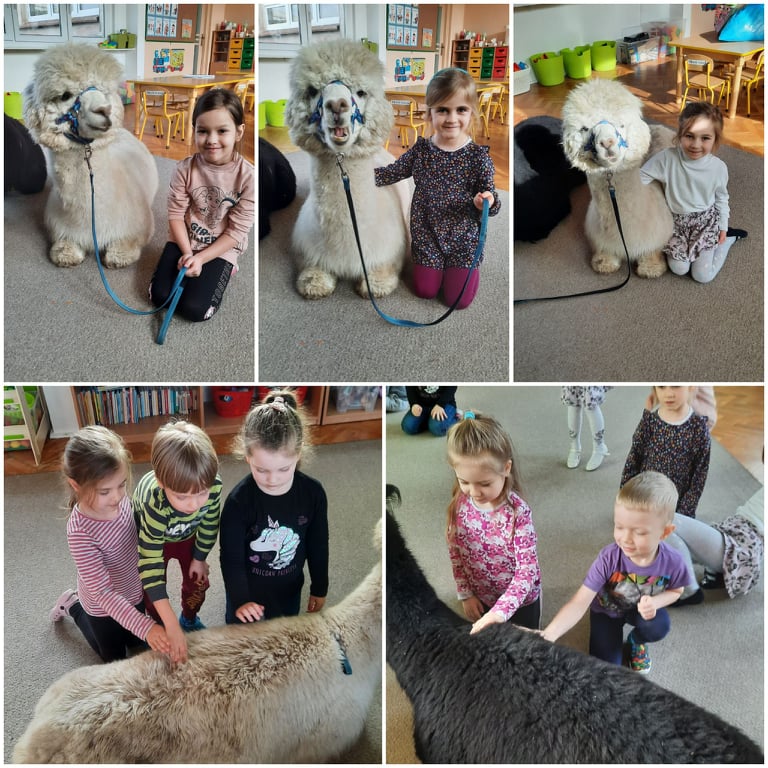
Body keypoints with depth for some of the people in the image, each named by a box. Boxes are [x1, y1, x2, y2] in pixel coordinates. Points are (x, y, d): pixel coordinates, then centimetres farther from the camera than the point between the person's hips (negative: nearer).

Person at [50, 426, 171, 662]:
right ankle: (74, 607, 38)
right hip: (104, 606, -5)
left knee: (134, 641, 29)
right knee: (116, 659, 23)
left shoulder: (118, 497, -22)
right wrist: (145, 627, -41)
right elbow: (104, 593, -35)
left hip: (134, 591, 5)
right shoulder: (80, 532, -38)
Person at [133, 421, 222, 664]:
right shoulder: (154, 503, -48)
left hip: (188, 535, 3)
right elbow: (150, 563, -44)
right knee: (153, 592, 8)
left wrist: (199, 558, 1)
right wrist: (172, 628, -46)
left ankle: (190, 618, 47)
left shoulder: (213, 485, -40)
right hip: (151, 538, -3)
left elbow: (209, 524, -16)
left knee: (198, 582, 15)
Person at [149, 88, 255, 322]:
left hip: (222, 248, -2)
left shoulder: (248, 176, -18)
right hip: (185, 241, 3)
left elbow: (237, 231, -15)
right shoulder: (185, 169, -12)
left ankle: (221, 270, 13)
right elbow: (176, 214, -6)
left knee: (195, 309, -14)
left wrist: (200, 258, -19)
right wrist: (187, 252, -18)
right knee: (159, 296, -9)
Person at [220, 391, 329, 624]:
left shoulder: (313, 493, -19)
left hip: (289, 593, 3)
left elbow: (318, 545, -4)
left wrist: (319, 588, 5)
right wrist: (240, 600, -36)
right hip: (247, 595, -2)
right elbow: (231, 558, -22)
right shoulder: (238, 500, -27)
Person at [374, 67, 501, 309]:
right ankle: (437, 265, 41)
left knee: (459, 300, 1)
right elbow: (393, 172, 3)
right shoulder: (421, 150, -8)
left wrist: (488, 202, -31)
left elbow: (489, 193, -7)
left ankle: (465, 267, 34)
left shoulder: (478, 156, -14)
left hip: (463, 237, -2)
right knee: (425, 292, 9)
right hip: (426, 234, 2)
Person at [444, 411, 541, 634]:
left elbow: (528, 568, -28)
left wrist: (502, 610, -36)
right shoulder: (459, 504, -15)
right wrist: (465, 594, -2)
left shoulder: (517, 512, -29)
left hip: (520, 602, -4)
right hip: (481, 600, 4)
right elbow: (455, 553, -1)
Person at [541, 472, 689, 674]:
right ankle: (616, 632, 20)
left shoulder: (672, 561, -29)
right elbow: (580, 602, -38)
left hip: (642, 609, 2)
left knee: (659, 626, -31)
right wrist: (548, 635, -53)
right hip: (607, 610, -1)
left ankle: (637, 641, 7)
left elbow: (676, 590, -4)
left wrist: (655, 602, -29)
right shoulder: (609, 558, -35)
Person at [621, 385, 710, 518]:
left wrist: (684, 512, -9)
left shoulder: (698, 427, -12)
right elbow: (631, 463, -2)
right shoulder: (649, 421, -8)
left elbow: (700, 475, -7)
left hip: (678, 507, -1)